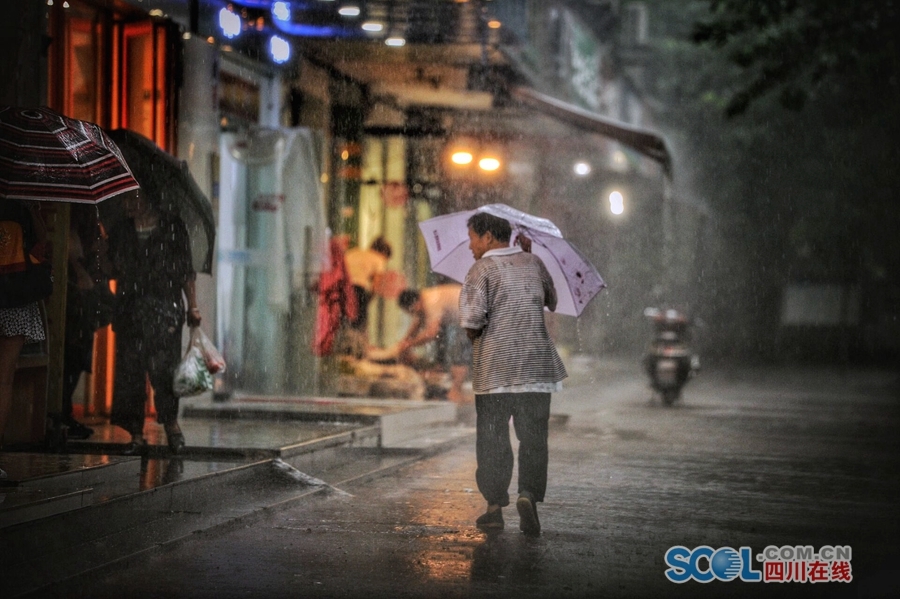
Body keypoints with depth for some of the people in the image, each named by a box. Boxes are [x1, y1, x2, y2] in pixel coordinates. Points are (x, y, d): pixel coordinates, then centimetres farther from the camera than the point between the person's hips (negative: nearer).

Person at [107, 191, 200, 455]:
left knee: (162, 368, -13)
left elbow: (186, 272, 8)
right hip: (129, 311, 4)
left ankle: (171, 422, 4)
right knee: (129, 371, -2)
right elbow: (117, 274, 20)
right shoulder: (120, 233, 17)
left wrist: (193, 307, 3)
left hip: (164, 307, -3)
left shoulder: (172, 227, 7)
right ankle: (136, 434, 2)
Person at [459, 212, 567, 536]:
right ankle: (529, 494, -11)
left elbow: (471, 319, -18)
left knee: (492, 437, 6)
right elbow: (551, 302, 23)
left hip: (494, 366, -3)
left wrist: (473, 333, 5)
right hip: (535, 364, 3)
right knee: (533, 436, 7)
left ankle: (495, 506, 9)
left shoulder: (481, 270, -8)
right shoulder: (533, 263, 7)